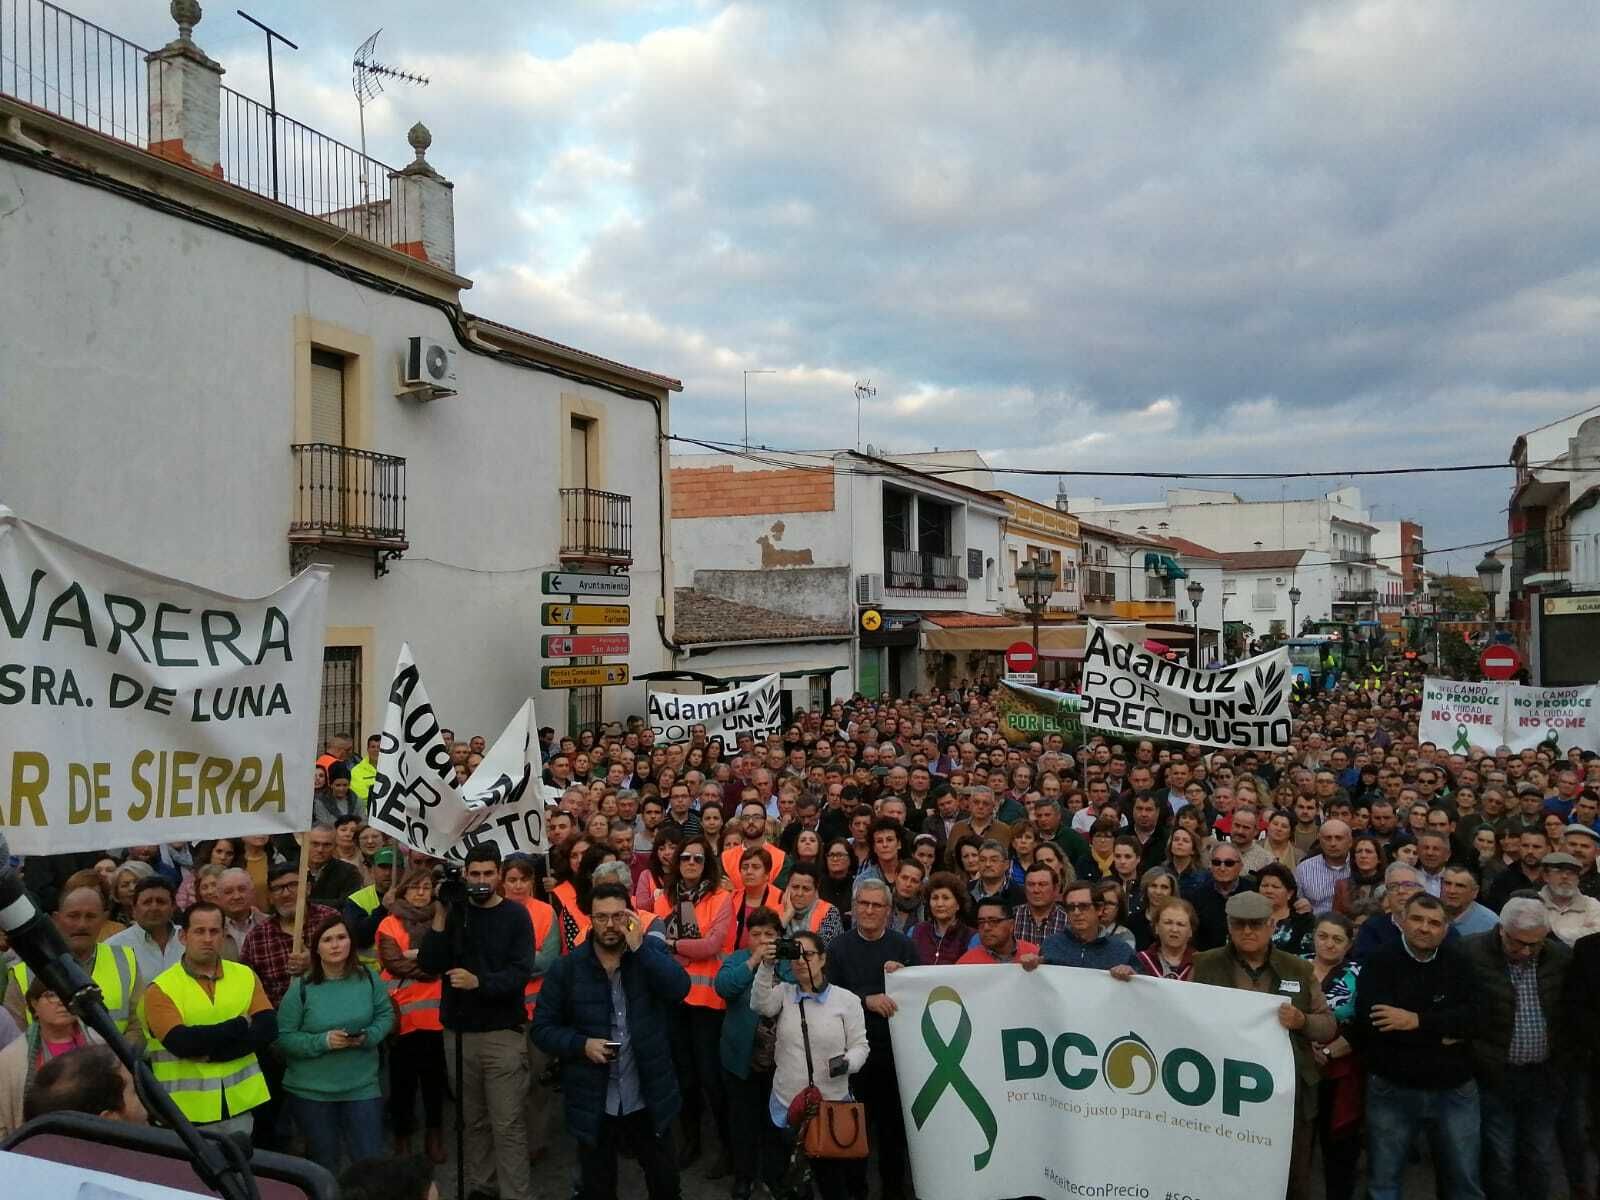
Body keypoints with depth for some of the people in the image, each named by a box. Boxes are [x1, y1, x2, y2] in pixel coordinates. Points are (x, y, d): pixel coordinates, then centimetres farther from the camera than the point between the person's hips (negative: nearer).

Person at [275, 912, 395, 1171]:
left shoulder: (368, 978, -4)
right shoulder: (302, 988, -11)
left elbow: (386, 1015, 4)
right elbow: (284, 1037, -10)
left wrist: (368, 1036, -15)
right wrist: (323, 1041, -22)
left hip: (362, 1086, 1)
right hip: (311, 1090, -1)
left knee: (371, 1161, 5)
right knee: (323, 1164, 17)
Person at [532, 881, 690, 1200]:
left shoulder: (652, 950, -4)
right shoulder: (567, 967, -6)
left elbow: (679, 989, -21)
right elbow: (542, 1028, -2)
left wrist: (638, 947, -25)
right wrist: (582, 1044, -18)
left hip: (649, 1099, 1)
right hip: (592, 1103, -1)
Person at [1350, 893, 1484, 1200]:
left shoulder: (1458, 963, 2)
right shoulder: (1379, 962, -6)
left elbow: (1471, 1015, -12)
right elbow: (1369, 1022, -19)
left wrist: (1418, 1021, -24)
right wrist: (1441, 1035, -14)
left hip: (1454, 1089, 2)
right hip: (1392, 1088, -2)